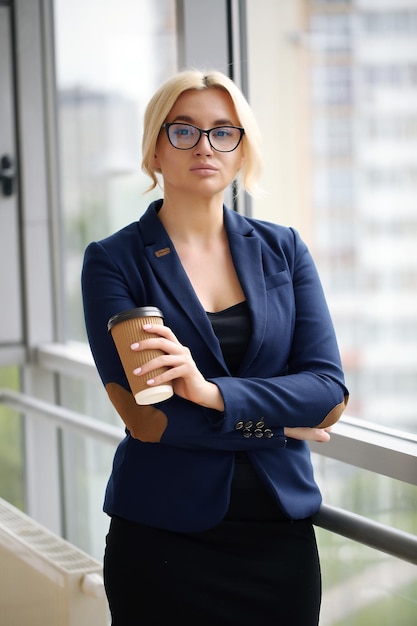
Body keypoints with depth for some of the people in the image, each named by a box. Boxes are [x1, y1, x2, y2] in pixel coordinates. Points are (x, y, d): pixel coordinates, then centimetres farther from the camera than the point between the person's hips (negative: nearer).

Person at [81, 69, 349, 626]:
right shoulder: (114, 261, -4)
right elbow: (145, 416, -13)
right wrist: (277, 424, -8)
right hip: (162, 539, -3)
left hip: (281, 533, 3)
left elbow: (330, 393, -5)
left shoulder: (282, 249, 5)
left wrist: (215, 392, -19)